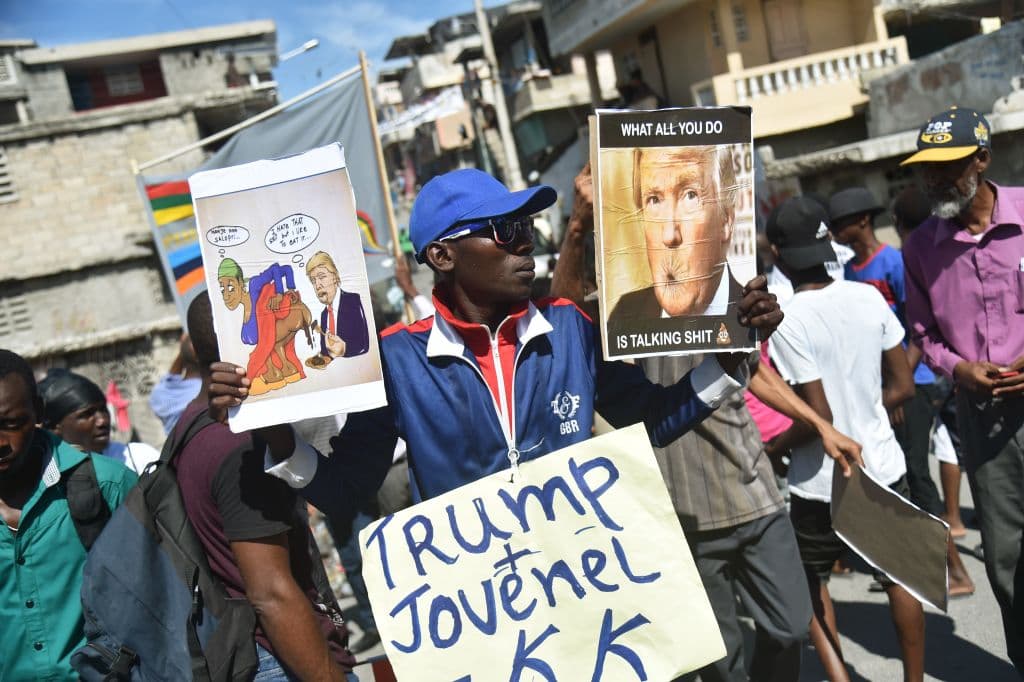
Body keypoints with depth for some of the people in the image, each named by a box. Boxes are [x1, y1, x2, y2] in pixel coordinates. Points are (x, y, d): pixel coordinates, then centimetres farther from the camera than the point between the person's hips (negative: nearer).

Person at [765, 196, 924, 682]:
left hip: (822, 483, -4)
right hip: (883, 468, 5)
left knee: (810, 583, 17)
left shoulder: (788, 321, -19)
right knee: (899, 578, 19)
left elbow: (819, 415, -19)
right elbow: (902, 387, 1)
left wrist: (772, 448, -5)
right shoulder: (869, 297, -4)